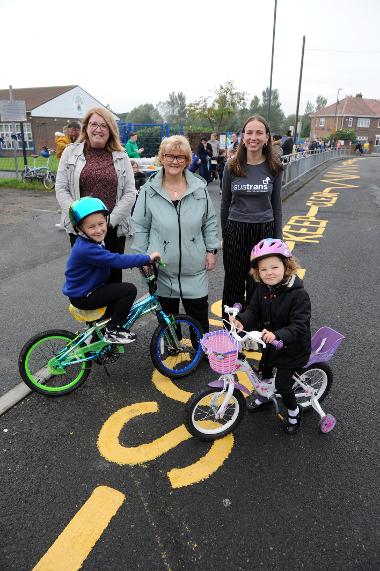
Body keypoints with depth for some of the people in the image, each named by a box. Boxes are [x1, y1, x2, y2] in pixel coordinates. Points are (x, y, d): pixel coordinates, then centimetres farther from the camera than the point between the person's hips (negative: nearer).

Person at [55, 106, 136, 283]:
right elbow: (61, 189, 1)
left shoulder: (121, 157, 6)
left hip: (114, 229, 1)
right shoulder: (71, 152, 5)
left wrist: (110, 221, -10)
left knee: (113, 276, 9)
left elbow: (130, 193, 0)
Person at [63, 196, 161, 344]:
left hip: (87, 290, 10)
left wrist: (139, 262, 1)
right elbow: (117, 260, -32)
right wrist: (148, 258, -27)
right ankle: (112, 331, -5)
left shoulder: (92, 243, 4)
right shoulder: (86, 249, -28)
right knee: (129, 290, -18)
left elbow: (112, 259, 12)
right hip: (83, 297, -10)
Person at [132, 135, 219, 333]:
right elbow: (140, 227, 1)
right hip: (162, 269, 0)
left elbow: (210, 222, 9)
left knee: (199, 317, 10)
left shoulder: (200, 188, 0)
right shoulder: (149, 191, -4)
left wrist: (211, 250, 4)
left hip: (194, 269, 1)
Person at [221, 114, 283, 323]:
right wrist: (224, 235, 7)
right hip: (235, 231, 0)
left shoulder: (273, 168, 0)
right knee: (234, 283, 10)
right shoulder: (232, 167, -1)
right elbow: (225, 203, 6)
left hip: (264, 230, 0)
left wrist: (278, 238, 5)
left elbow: (276, 205, 6)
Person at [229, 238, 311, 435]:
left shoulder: (298, 294, -31)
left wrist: (277, 335, -50)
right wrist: (241, 320, -31)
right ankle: (265, 396, 56)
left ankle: (294, 412, 32)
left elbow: (299, 326, -35)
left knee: (282, 384, 1)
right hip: (269, 343, 6)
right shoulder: (262, 289, -12)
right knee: (265, 369, 27)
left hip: (292, 348, -6)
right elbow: (253, 310, -9)